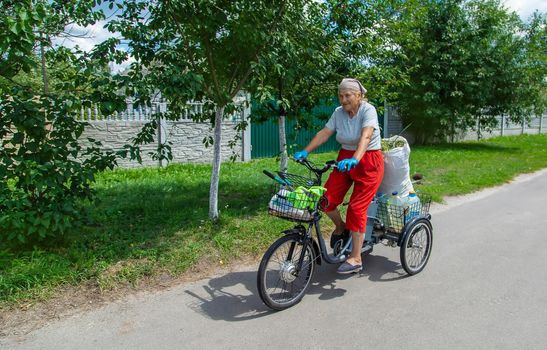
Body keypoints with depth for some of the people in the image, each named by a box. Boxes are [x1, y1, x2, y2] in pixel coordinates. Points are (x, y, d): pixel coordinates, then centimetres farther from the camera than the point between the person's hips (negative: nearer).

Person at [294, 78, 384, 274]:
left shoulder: (368, 110, -14)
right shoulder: (338, 113, 2)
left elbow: (365, 136, -30)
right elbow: (324, 133, -3)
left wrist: (355, 159, -46)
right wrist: (305, 152, -15)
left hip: (368, 162, -5)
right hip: (345, 159, 5)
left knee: (357, 208, -9)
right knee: (327, 199, -7)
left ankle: (356, 259, 2)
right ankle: (341, 228, 26)